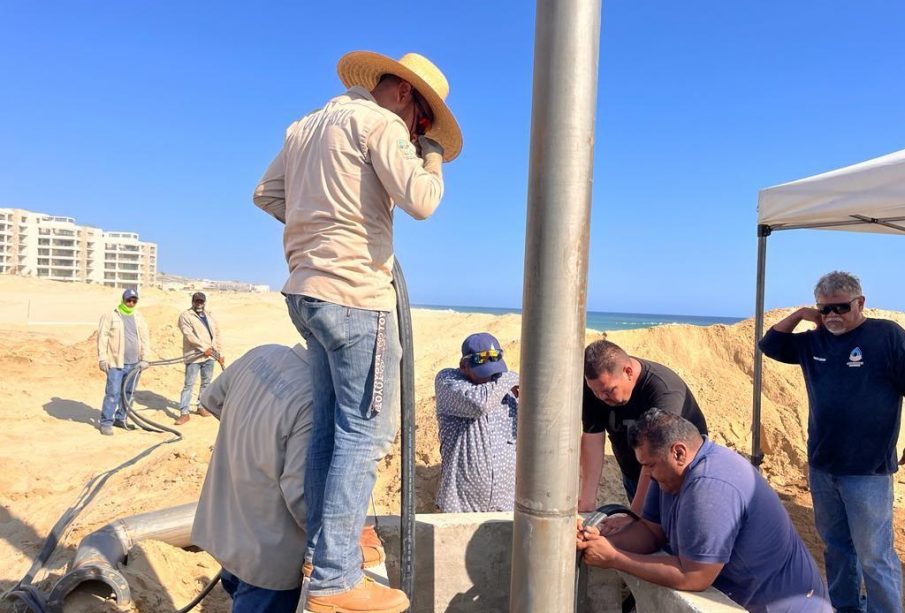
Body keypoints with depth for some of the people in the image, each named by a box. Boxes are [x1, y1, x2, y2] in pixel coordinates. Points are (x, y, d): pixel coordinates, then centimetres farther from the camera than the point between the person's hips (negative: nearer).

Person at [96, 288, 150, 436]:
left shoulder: (139, 317, 13)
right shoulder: (110, 316, -1)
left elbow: (145, 338, 12)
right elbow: (102, 338, -5)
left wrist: (144, 358, 6)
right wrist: (102, 359, -10)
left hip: (134, 363, 5)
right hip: (116, 363, -5)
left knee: (128, 393, 12)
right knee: (113, 393, -7)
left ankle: (120, 418, 25)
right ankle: (106, 422, 3)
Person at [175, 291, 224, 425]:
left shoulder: (209, 316, 16)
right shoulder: (185, 315, -4)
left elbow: (217, 335, 17)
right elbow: (189, 335, -16)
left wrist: (220, 353, 12)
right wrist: (203, 348, -22)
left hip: (209, 356, 6)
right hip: (194, 356, -6)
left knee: (206, 383, 14)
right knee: (189, 384, -5)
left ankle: (201, 407, 28)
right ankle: (184, 413, -2)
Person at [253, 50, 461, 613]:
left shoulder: (307, 125, 19)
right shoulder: (380, 123, -7)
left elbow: (266, 195, 22)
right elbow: (421, 201, -18)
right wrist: (433, 156, 1)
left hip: (308, 291, 9)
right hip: (355, 295, -9)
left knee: (333, 424, 17)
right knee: (365, 433, -4)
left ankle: (324, 541, 28)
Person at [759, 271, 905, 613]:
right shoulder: (814, 342, 7)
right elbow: (769, 345, 14)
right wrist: (799, 315, 1)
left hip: (867, 470, -6)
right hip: (821, 466, 6)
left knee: (874, 557, 0)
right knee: (836, 546, 19)